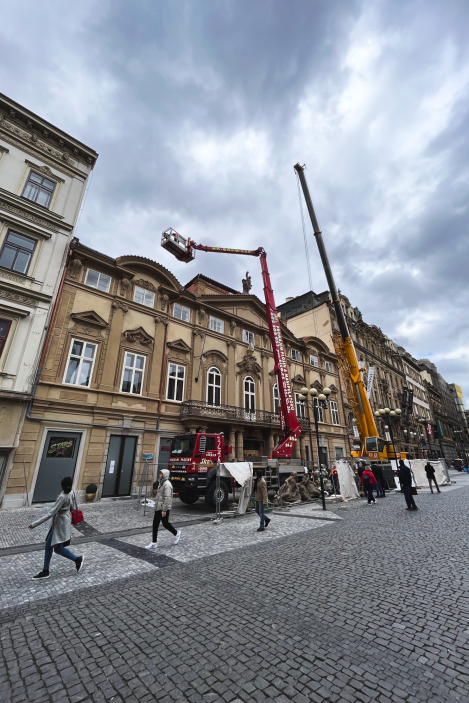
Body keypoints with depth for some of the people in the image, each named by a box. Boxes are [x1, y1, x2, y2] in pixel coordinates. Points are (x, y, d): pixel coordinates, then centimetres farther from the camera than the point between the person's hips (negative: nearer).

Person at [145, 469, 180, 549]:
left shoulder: (167, 484, -21)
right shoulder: (161, 483, 11)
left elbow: (167, 498, -24)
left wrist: (164, 510, -25)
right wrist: (156, 506, 21)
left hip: (164, 508, -9)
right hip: (158, 507, 9)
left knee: (165, 523, 5)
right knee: (155, 524, 7)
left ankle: (176, 533, 27)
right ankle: (154, 543, 17)